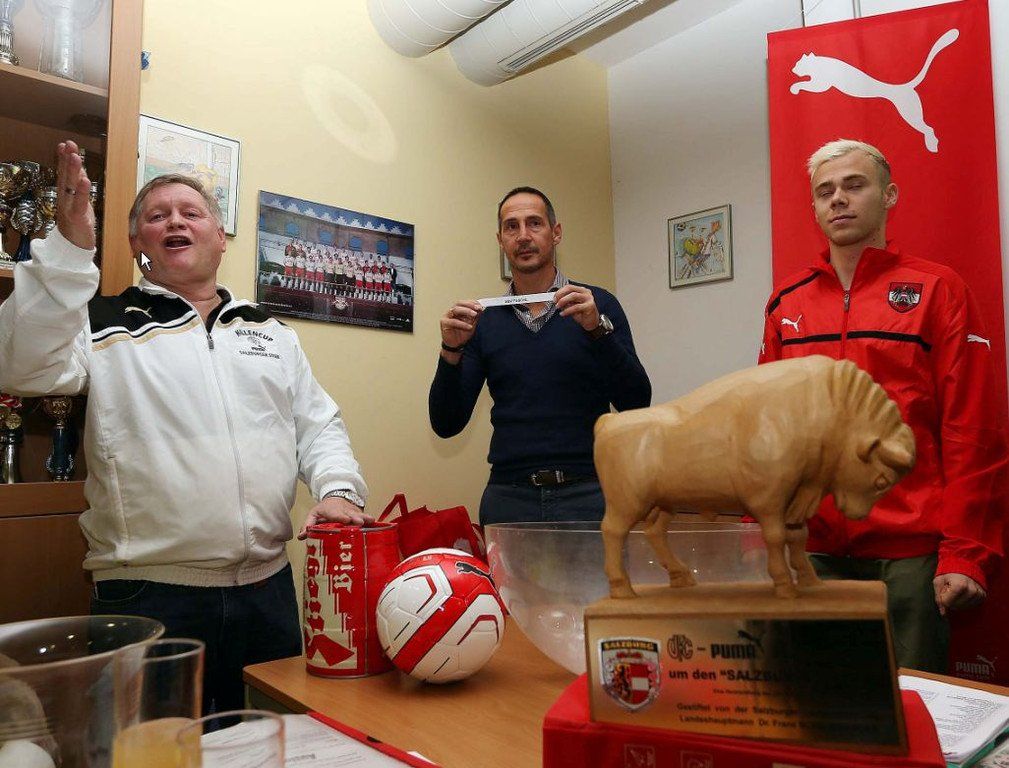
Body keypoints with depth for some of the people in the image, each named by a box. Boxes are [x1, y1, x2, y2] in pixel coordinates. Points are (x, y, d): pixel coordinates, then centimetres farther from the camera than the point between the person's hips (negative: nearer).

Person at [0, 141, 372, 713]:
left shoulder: (272, 333, 14)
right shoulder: (104, 323, 3)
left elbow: (319, 426, 13)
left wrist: (337, 488, -6)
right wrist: (70, 247, -20)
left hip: (269, 587, 4)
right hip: (148, 594, -3)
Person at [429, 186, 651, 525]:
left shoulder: (598, 305, 3)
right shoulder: (485, 321, 8)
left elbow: (636, 405, -5)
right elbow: (446, 425, 5)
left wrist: (598, 329, -17)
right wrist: (451, 351, -10)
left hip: (586, 493, -1)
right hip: (509, 497, 1)